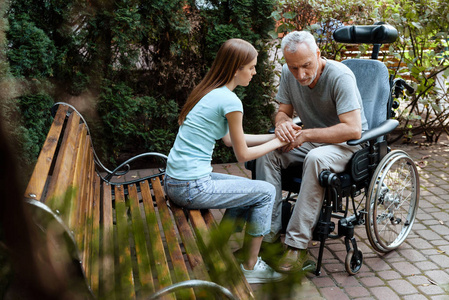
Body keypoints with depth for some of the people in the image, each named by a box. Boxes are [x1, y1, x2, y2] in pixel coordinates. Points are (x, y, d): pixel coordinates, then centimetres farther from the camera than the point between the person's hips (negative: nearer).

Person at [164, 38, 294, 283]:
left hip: (173, 183, 9)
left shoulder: (208, 91, 12)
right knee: (266, 192, 4)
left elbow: (230, 139, 20)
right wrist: (277, 143, 8)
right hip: (191, 188, -9)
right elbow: (242, 154, -7)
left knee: (246, 188, 25)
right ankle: (250, 268, 15)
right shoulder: (229, 100, -15)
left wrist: (274, 135, 18)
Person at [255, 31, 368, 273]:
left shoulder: (340, 76, -24)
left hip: (347, 144, -6)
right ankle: (269, 232, -16)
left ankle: (297, 245, -31)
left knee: (316, 159, -38)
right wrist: (283, 122, -20)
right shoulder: (288, 74, -5)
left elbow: (353, 129, -29)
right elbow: (283, 111, 5)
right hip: (310, 140, 6)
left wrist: (306, 135, -29)